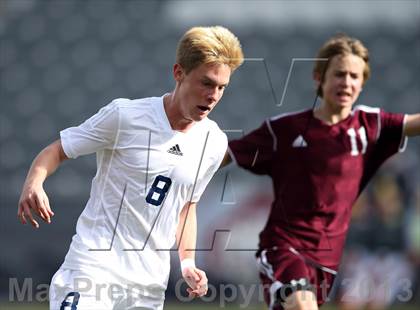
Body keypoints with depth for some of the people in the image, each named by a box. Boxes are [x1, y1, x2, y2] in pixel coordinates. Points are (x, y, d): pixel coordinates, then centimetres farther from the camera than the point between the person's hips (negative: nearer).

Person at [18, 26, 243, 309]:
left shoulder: (215, 143, 6)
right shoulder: (124, 115, -9)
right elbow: (57, 150, -1)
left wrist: (188, 263, 9)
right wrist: (33, 184, -21)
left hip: (151, 286, 5)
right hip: (93, 269, -5)